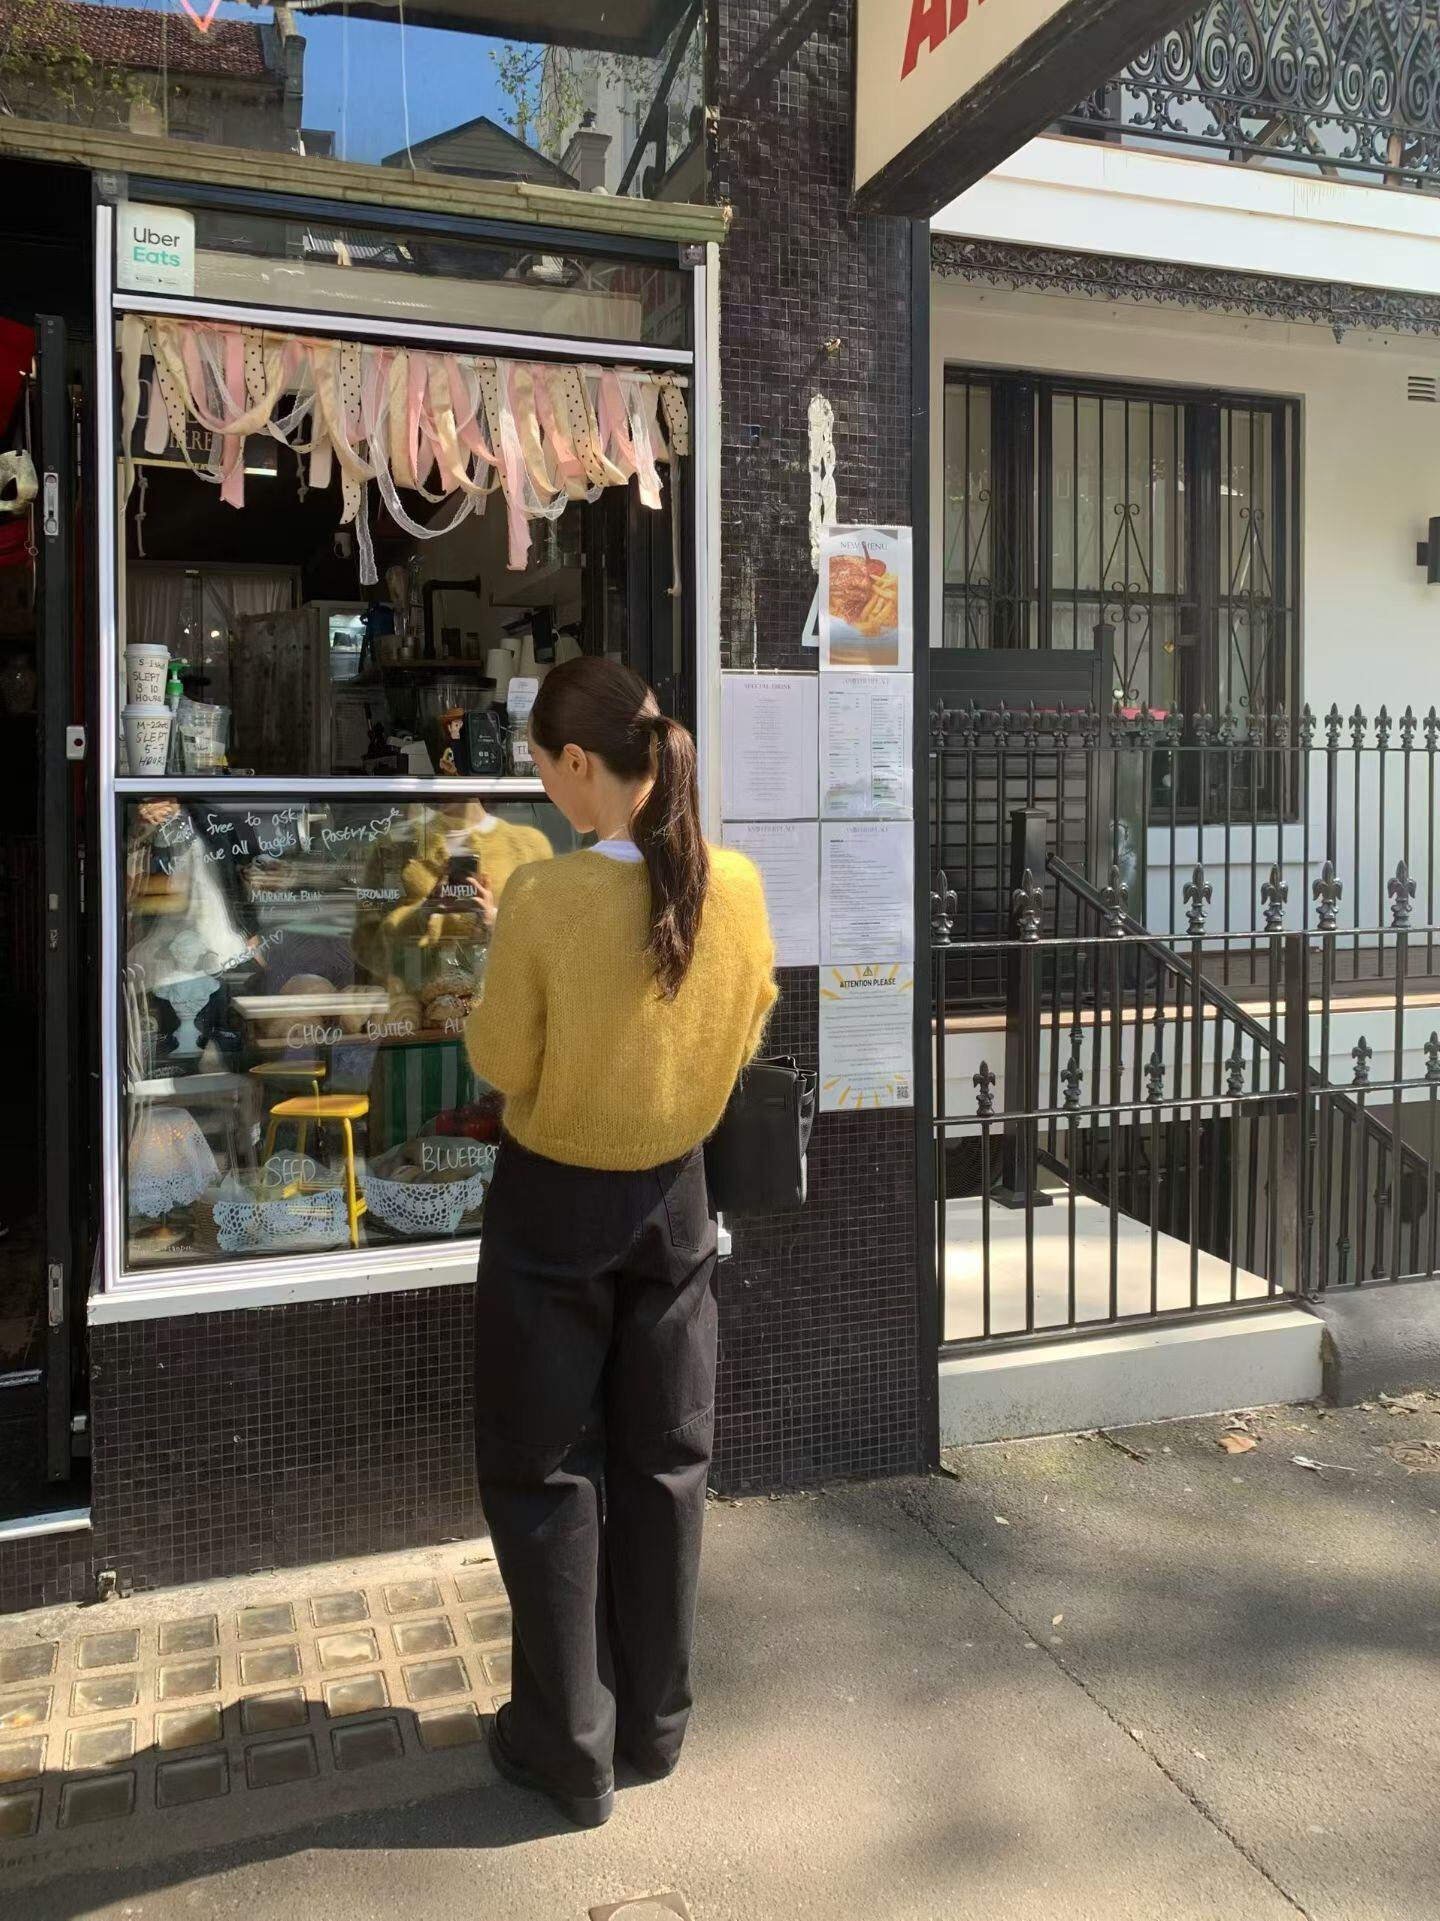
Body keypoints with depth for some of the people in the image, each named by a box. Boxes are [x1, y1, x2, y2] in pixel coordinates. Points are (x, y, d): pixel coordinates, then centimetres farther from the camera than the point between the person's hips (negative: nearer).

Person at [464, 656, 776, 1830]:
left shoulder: (543, 900, -23)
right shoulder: (736, 888, -10)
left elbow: (501, 1065, -12)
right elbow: (741, 1039, 3)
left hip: (555, 1205, -4)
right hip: (672, 1197, 4)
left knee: (548, 1474, 12)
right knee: (664, 1460, 18)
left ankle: (570, 1746, 25)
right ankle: (655, 1721, 33)